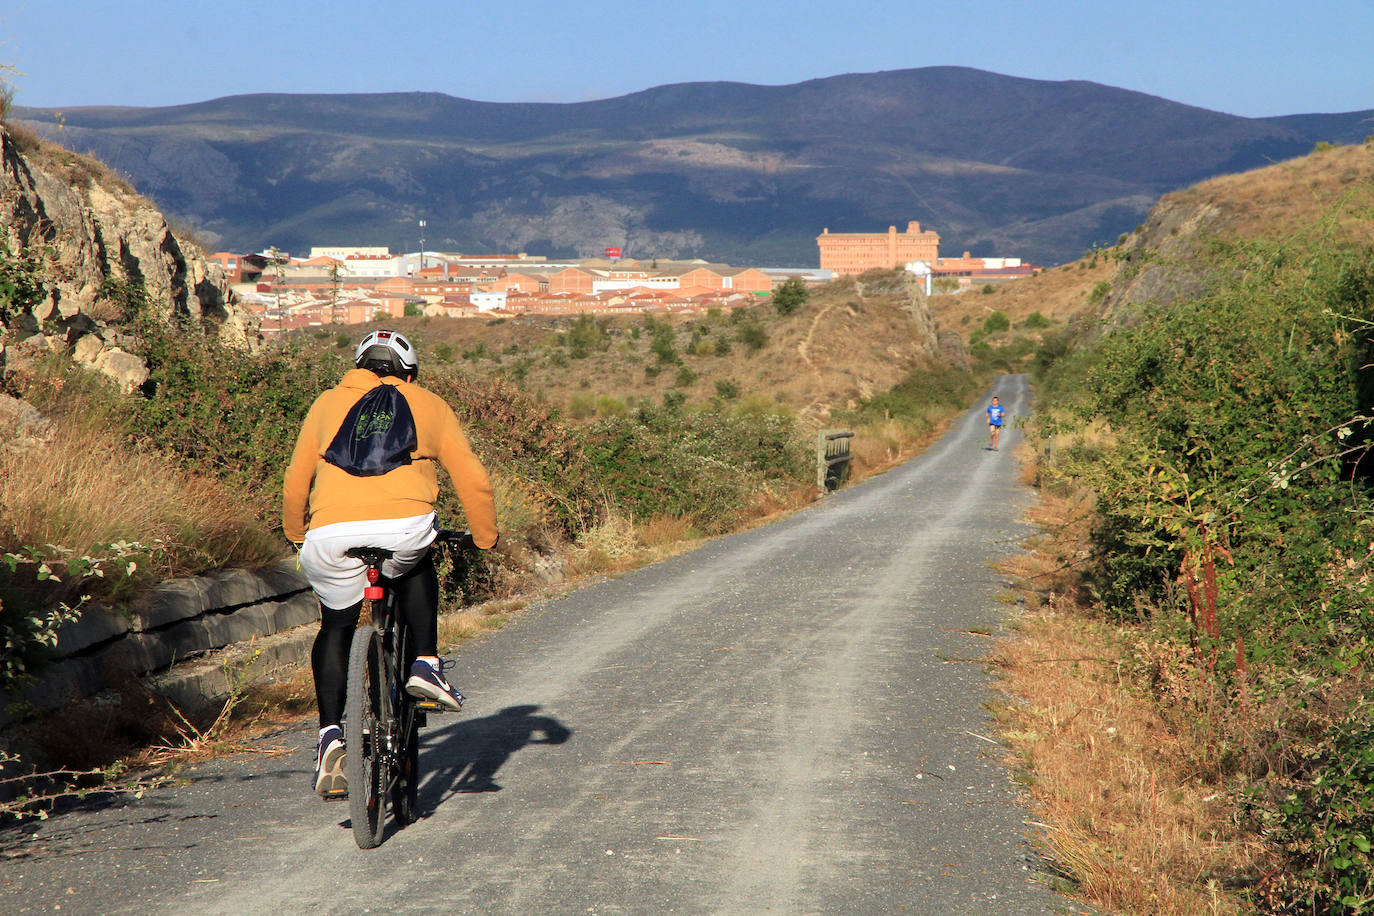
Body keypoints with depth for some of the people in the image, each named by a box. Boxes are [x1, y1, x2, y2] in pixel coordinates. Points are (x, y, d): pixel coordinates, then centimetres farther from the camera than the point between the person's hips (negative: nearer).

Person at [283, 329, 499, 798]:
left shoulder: (327, 404, 26)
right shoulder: (429, 406, 23)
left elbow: (295, 482, 31)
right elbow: (473, 480, 23)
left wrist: (296, 532, 50)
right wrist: (485, 538, 39)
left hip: (332, 535, 1)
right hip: (405, 526, -1)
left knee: (336, 627, 23)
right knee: (415, 569, 35)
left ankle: (330, 735, 10)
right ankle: (426, 663, 19)